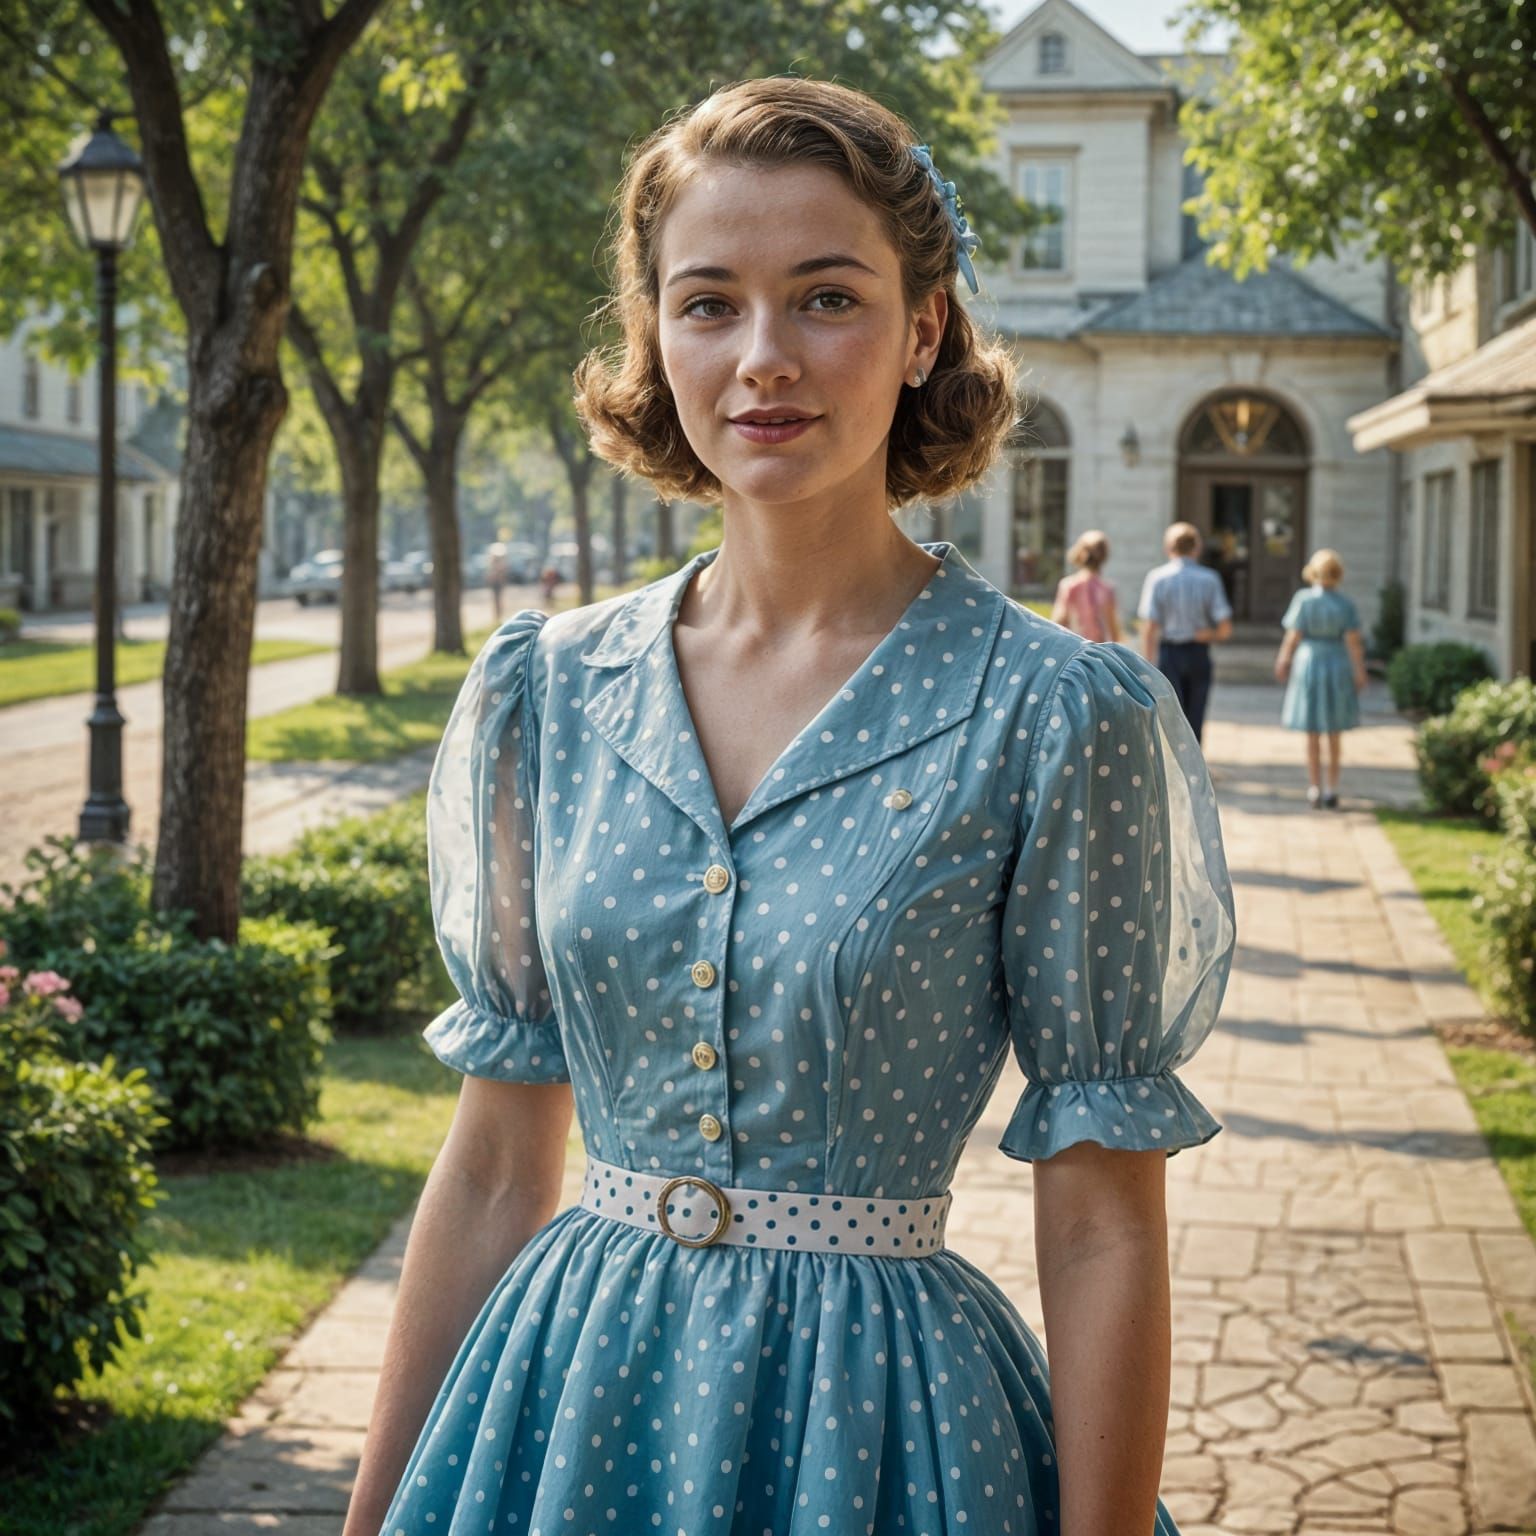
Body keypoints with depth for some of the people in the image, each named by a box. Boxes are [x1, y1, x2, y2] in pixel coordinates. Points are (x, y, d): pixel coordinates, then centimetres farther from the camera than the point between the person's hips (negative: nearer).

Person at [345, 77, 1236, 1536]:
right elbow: (492, 1170, 5)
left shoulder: (1058, 717, -13)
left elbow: (1101, 1237, -10)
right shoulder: (546, 691, -1)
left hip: (880, 1418, -3)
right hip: (566, 1397, 4)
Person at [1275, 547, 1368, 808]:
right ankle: (1332, 789, 11)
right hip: (1337, 666, 1)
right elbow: (1353, 642, -8)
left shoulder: (1303, 599, -8)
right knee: (1334, 736, 12)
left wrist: (1283, 661, 7)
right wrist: (1359, 672, -2)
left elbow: (1293, 637, -6)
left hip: (1308, 662, -1)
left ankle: (1314, 789, 6)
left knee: (1313, 735, 8)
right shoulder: (1345, 604, -6)